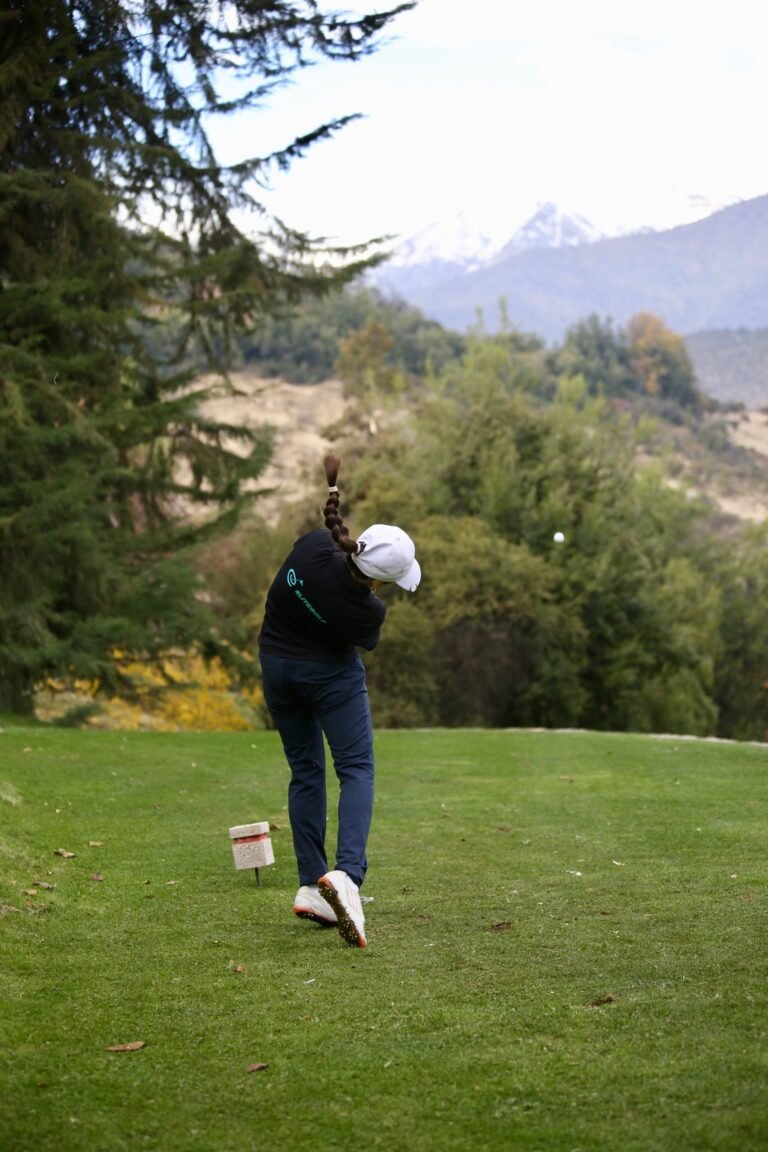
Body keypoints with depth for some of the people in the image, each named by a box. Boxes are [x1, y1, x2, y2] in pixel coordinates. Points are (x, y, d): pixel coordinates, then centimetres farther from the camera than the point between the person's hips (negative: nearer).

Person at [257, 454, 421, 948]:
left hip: (278, 664, 6)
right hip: (332, 674, -6)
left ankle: (311, 885, 9)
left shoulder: (314, 545, -25)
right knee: (357, 769, 2)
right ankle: (346, 873, -22)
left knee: (305, 772, 13)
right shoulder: (368, 610, -29)